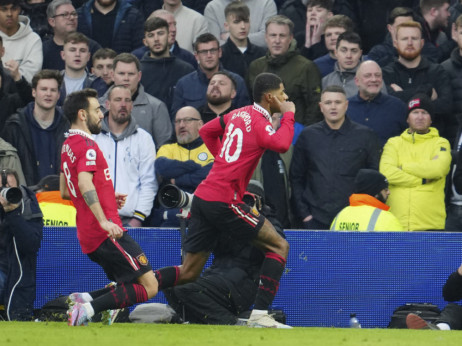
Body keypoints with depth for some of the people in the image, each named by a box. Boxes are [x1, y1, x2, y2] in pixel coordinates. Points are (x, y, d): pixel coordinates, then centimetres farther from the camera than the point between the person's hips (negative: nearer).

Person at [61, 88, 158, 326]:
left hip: (87, 236, 10)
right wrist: (103, 220, -34)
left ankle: (85, 298, -5)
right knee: (149, 286, -11)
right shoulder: (87, 146, -11)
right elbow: (85, 183, -27)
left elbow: (64, 192, 28)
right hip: (107, 234, -10)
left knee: (128, 286, 16)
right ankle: (89, 308, -23)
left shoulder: (68, 145, 18)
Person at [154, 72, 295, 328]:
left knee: (188, 273, 9)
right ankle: (259, 315, -6)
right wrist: (288, 115, -11)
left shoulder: (238, 114, 16)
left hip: (203, 196, 8)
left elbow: (206, 131, 30)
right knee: (279, 246, 1)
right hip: (224, 200, -8)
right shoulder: (259, 121, -8)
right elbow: (281, 144, -26)